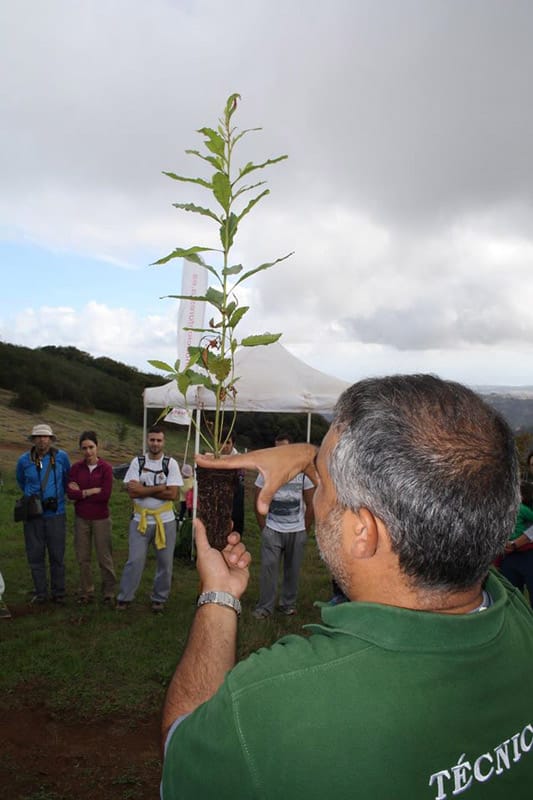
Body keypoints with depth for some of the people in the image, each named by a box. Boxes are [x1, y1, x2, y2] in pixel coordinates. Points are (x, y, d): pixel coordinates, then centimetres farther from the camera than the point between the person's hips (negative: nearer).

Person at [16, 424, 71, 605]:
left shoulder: (61, 457, -6)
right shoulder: (24, 460, -3)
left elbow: (67, 478, 13)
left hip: (56, 514, -1)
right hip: (33, 515, 1)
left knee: (57, 556, 6)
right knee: (35, 556, 7)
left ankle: (58, 593, 18)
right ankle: (40, 593, 20)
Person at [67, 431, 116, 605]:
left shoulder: (106, 468, -9)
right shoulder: (76, 467, 0)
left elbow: (105, 495, -16)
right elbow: (70, 493, -9)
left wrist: (81, 492, -10)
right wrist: (92, 491, -15)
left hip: (101, 519, -3)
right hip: (81, 518, 3)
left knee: (105, 557, 4)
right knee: (83, 557, 10)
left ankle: (109, 593, 15)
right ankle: (86, 592, 24)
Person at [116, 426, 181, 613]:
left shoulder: (171, 463, -2)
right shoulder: (137, 462, 0)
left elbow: (172, 494, -12)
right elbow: (132, 492, -11)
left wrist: (143, 489, -12)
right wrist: (160, 488, -15)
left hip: (165, 520, 1)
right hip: (140, 520, 0)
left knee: (165, 562, 8)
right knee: (135, 560, 0)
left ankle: (159, 598, 25)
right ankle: (124, 598, 16)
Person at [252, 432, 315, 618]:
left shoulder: (303, 472, -1)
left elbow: (310, 505, 5)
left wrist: (305, 531, 3)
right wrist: (263, 529, 0)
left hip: (297, 531, 1)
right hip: (272, 531, -1)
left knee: (293, 570, 8)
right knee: (268, 568, -5)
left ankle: (288, 604, 24)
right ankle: (264, 607, 5)